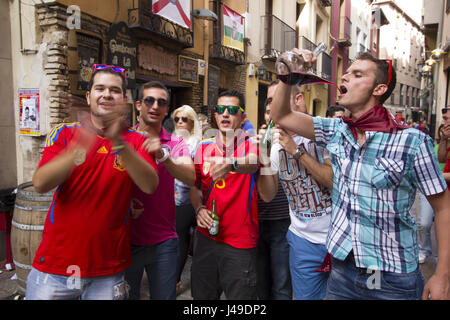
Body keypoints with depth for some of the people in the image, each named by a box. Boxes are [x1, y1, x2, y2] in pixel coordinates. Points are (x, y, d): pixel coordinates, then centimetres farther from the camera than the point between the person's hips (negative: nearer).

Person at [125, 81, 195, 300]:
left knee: (165, 295, 12)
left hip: (163, 242, 1)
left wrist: (163, 156, -32)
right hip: (126, 239, 0)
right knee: (125, 296, 15)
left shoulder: (176, 144, 1)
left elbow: (191, 178, -17)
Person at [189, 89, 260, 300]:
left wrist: (232, 164, -51)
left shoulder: (251, 145, -6)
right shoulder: (204, 147, 6)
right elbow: (195, 186, 13)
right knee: (202, 294, 17)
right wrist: (199, 208, -6)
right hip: (205, 237, 4)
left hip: (240, 243, -4)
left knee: (240, 294, 9)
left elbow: (253, 163, -31)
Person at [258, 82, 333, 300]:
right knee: (305, 296, 15)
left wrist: (296, 151, -21)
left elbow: (338, 182, -19)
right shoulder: (276, 144, 4)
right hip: (303, 240, 3)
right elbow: (267, 195, 1)